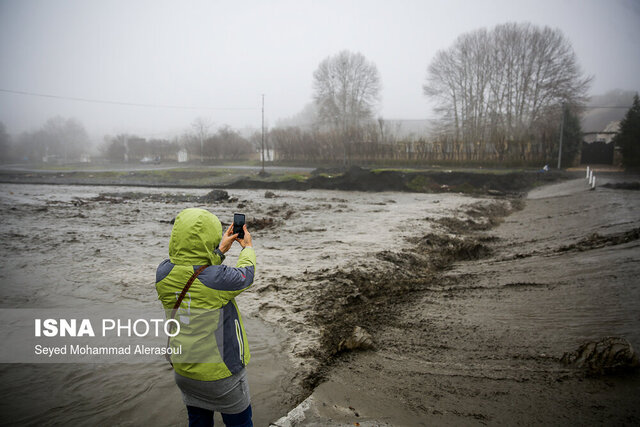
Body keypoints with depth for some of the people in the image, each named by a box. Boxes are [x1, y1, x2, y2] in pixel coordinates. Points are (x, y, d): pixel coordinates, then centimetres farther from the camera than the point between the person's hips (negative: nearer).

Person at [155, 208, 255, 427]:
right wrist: (248, 248, 11)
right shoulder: (219, 278, -31)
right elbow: (246, 274, -8)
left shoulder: (163, 273, -15)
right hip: (221, 373, -5)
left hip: (183, 370, 5)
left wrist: (220, 250, 16)